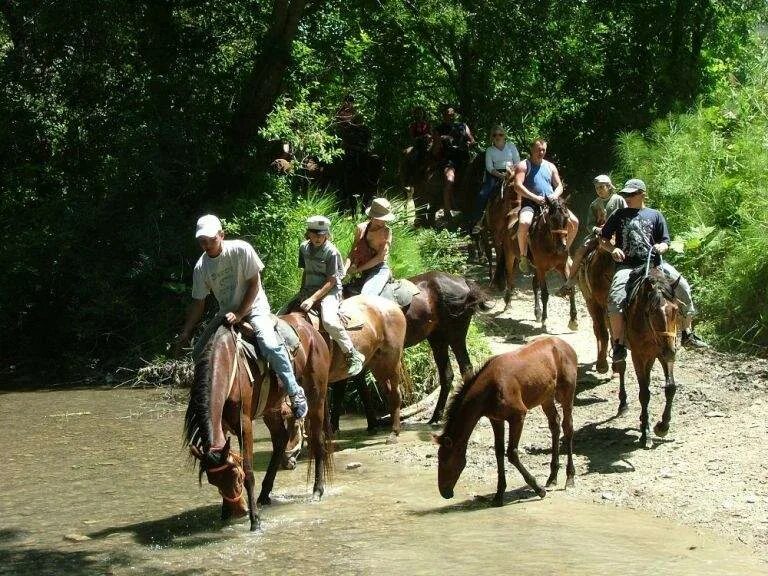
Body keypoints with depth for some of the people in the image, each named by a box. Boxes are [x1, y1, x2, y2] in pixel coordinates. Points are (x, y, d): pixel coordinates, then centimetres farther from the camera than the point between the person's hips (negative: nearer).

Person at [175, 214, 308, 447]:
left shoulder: (241, 249, -17)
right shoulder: (201, 267, -5)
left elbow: (254, 284, -13)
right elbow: (198, 302, 3)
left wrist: (239, 314, -18)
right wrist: (185, 332, -3)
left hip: (254, 308, -5)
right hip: (225, 314, 5)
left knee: (270, 344, -32)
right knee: (199, 352, -6)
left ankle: (295, 393, -14)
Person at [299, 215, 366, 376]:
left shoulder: (331, 251, -14)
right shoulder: (304, 248, 6)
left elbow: (331, 281, -15)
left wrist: (312, 299, -21)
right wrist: (302, 293, 8)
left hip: (329, 291, -7)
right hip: (308, 290, 7)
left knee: (329, 321, -34)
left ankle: (354, 356, -21)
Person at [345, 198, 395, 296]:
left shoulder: (386, 231, -5)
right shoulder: (361, 228, 6)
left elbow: (380, 257, -10)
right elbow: (353, 251, 8)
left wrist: (358, 269, -12)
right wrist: (345, 270, -9)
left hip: (380, 270, -6)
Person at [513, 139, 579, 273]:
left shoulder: (550, 166, 19)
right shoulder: (523, 166, 2)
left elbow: (559, 186, 18)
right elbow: (518, 186, -10)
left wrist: (555, 195, -6)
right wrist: (535, 197, -20)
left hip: (550, 203, 5)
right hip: (530, 203, -5)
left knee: (574, 222, -10)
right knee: (524, 223, -38)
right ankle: (523, 256, -18)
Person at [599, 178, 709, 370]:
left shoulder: (655, 215, 15)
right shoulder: (619, 215, 16)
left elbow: (665, 242, 15)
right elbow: (603, 239, 18)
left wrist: (661, 247, -10)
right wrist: (612, 249, -3)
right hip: (627, 265, -1)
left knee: (683, 287, -14)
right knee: (615, 299, -27)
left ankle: (687, 334, 2)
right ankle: (619, 345, -20)